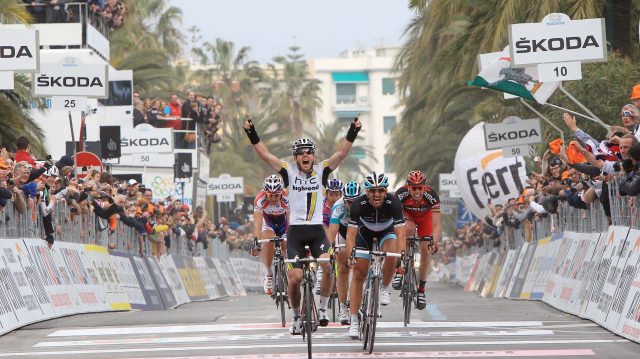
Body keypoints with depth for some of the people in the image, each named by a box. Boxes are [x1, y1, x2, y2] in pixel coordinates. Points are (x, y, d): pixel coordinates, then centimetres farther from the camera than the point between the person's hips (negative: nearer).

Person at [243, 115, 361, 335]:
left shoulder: (321, 171, 2)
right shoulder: (289, 172, 0)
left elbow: (342, 153, -7)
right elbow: (264, 155, -5)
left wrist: (353, 132, -18)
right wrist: (252, 134, -14)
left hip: (317, 231, 0)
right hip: (295, 231, 0)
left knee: (329, 266, -23)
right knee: (295, 278, -7)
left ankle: (322, 308, -3)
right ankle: (296, 318, 16)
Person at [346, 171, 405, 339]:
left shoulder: (393, 203, -33)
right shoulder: (359, 204, -32)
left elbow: (400, 233, -38)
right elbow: (351, 233, -34)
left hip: (386, 230, 0)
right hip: (365, 231, 0)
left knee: (391, 256, -32)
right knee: (358, 274, -8)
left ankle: (384, 289, -3)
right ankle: (354, 321, -3)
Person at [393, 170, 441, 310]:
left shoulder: (431, 196, -37)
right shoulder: (401, 194, -37)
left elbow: (436, 225, -41)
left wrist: (434, 243, -56)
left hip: (425, 217, 1)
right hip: (407, 215, -1)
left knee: (425, 251, -9)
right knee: (408, 229, -34)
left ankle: (421, 289, 7)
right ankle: (399, 271, -28)